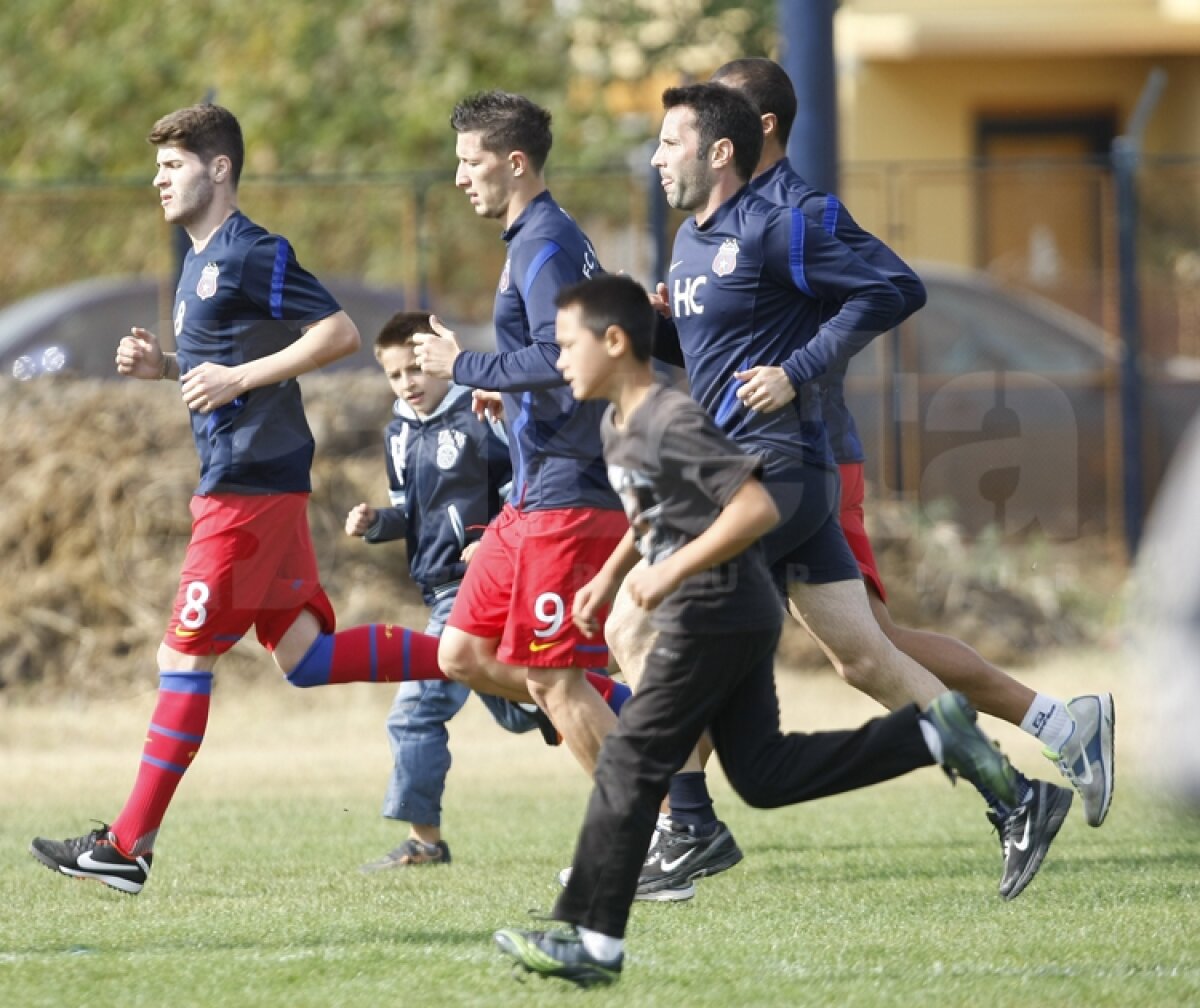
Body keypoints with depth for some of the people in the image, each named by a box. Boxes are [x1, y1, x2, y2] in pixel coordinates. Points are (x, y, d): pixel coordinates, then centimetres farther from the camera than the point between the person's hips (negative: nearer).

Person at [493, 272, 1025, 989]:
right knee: (763, 775, 10)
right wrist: (609, 578, 17)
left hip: (714, 618, -10)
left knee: (629, 768, -6)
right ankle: (935, 735, 11)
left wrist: (671, 574, -24)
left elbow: (758, 508, -24)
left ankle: (593, 942, -3)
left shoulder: (674, 423, -19)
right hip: (735, 617, 10)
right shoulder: (619, 427, 11)